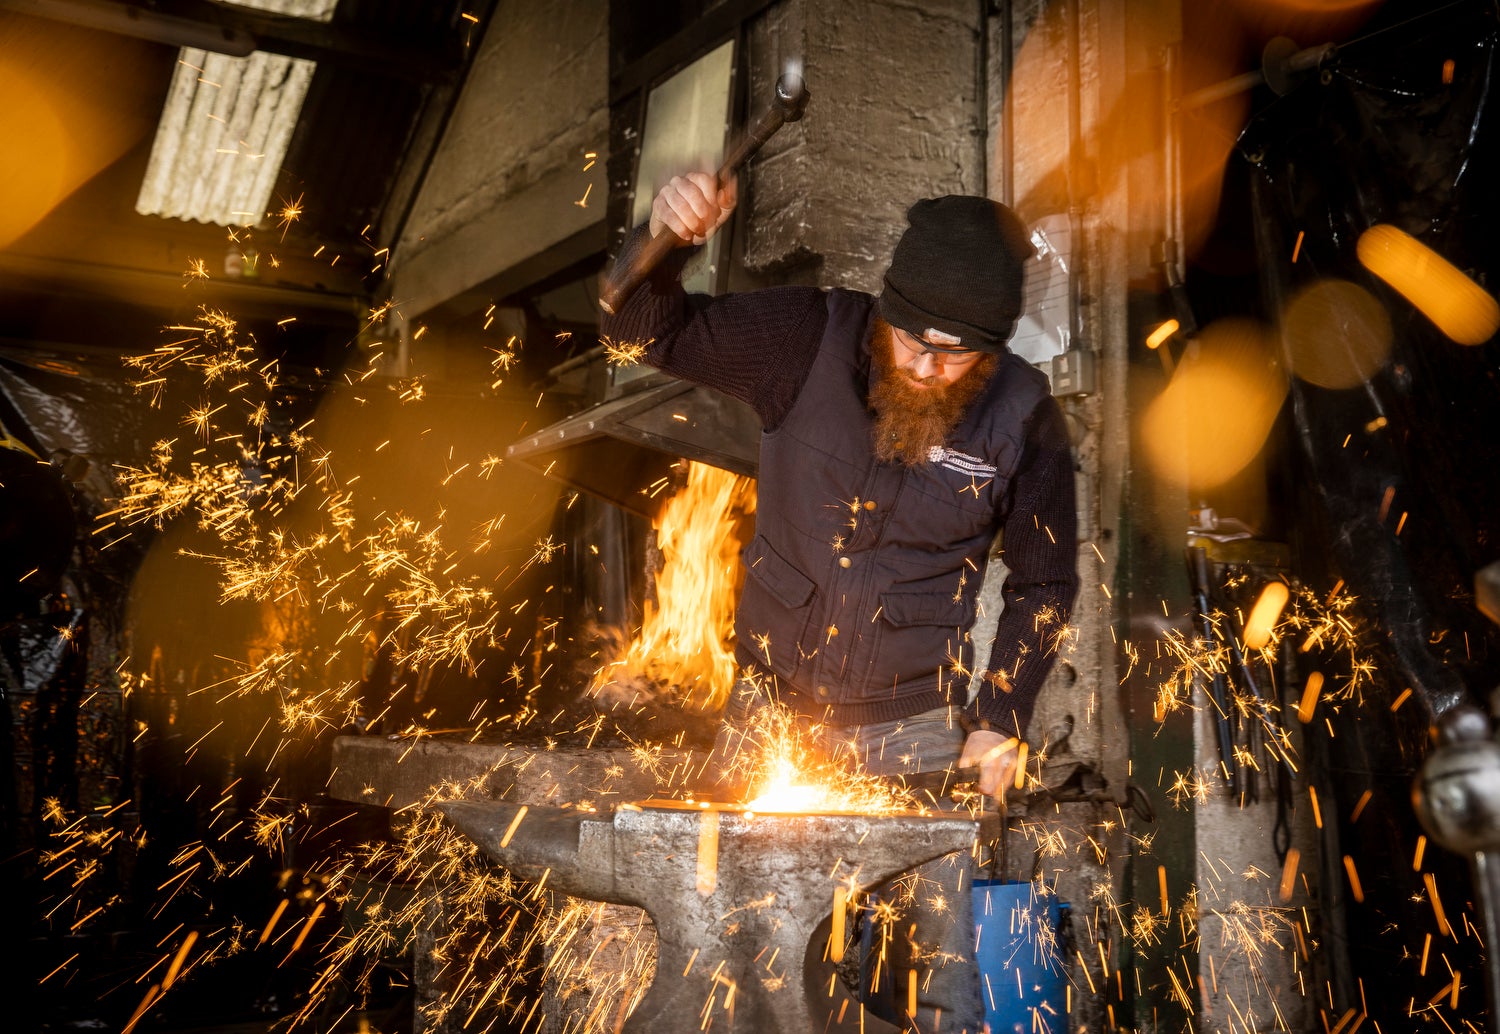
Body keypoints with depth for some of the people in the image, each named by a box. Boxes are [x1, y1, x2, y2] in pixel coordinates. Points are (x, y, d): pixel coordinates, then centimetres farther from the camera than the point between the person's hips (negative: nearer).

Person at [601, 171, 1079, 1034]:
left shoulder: (1024, 418, -10)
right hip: (772, 707, 1)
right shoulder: (812, 341, -11)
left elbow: (1044, 581, 4)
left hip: (913, 729, 0)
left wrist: (1002, 719, -1)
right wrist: (664, 240, -29)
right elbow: (644, 332, -8)